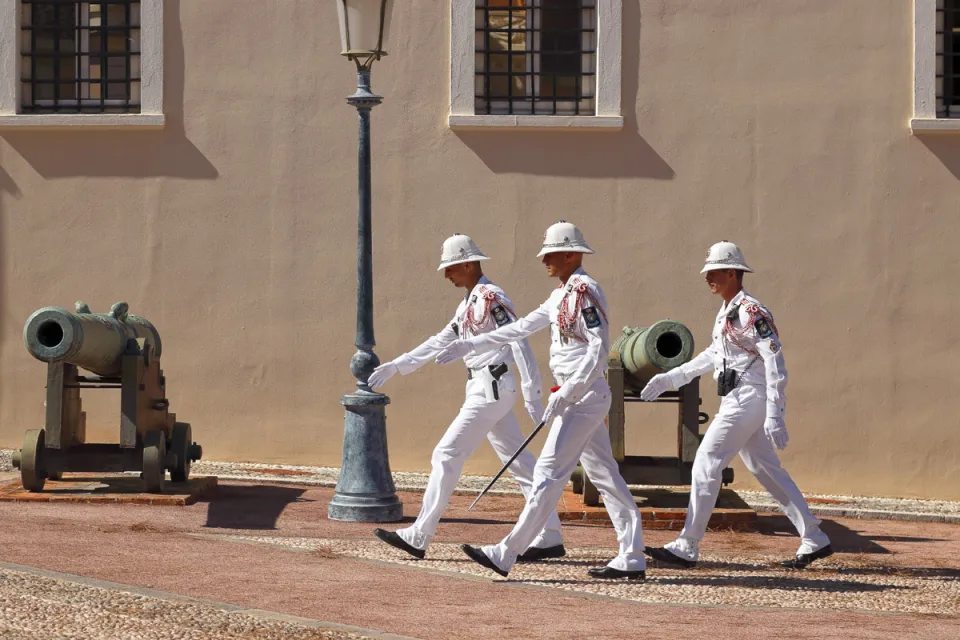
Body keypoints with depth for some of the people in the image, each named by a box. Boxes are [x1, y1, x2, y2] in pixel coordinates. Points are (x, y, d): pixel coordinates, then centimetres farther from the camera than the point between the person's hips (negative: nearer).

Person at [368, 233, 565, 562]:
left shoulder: (491, 298, -14)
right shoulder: (469, 302, 16)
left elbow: (519, 345, -19)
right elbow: (441, 342, 22)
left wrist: (532, 398, -23)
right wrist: (395, 366, 19)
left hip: (492, 389, -10)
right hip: (485, 390, 10)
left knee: (446, 455, -8)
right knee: (518, 460, 9)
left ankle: (419, 537, -6)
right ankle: (550, 537, 10)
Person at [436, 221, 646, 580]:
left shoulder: (584, 291, -14)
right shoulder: (562, 295, 17)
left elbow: (599, 348, -21)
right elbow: (522, 328, 22)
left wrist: (566, 393, -23)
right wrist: (470, 346, 21)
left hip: (584, 394, -10)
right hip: (581, 397, 10)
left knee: (549, 473, -9)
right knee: (604, 475, 8)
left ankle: (506, 554, -9)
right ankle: (632, 558, 9)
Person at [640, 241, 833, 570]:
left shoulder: (750, 311, -15)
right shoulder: (727, 311, 15)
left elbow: (775, 362, -20)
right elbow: (713, 355, 28)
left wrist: (774, 416, -25)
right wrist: (669, 378, 26)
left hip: (747, 399, -10)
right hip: (737, 402, 10)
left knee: (706, 465, -8)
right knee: (766, 470, 12)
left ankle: (686, 548, -4)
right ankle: (814, 541, 15)